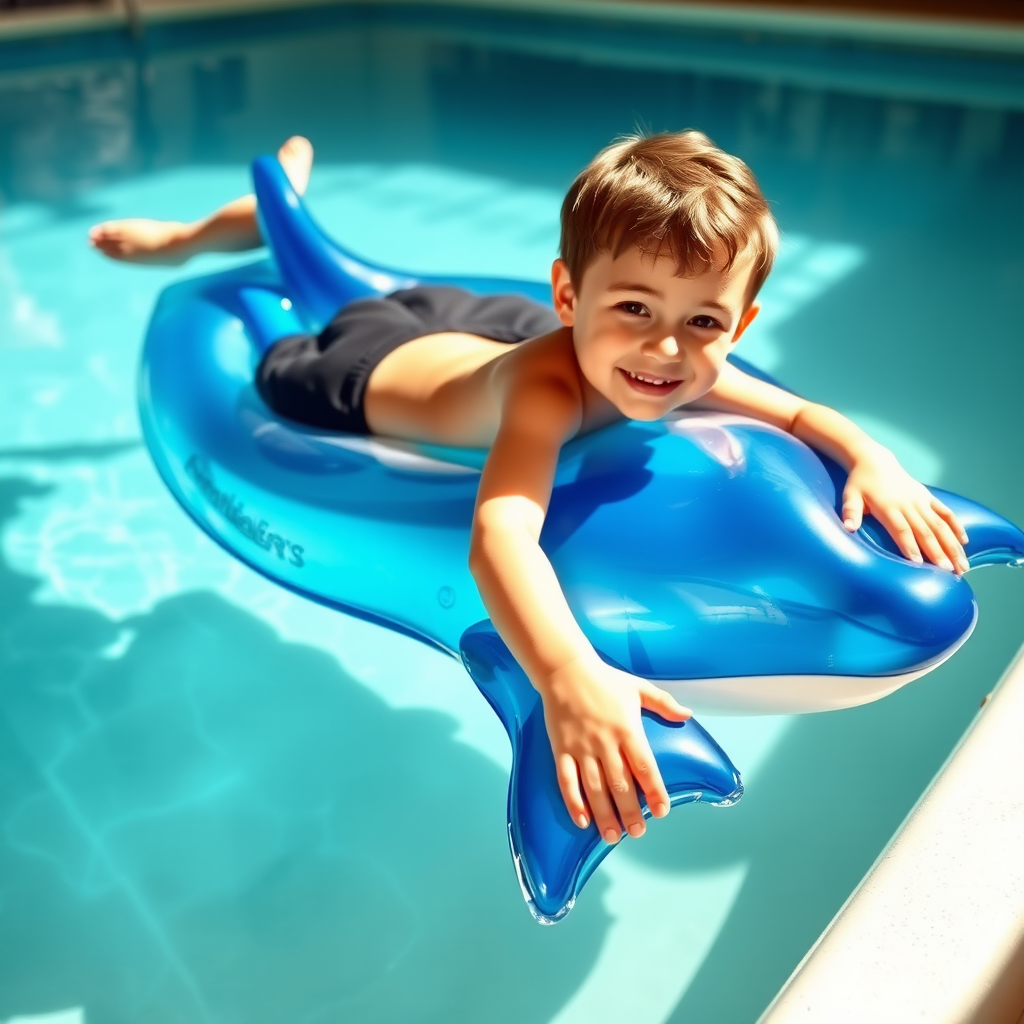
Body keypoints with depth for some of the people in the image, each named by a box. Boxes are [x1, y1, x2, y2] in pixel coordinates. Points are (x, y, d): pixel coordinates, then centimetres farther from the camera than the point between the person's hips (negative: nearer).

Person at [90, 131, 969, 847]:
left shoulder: (693, 372, -30)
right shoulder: (547, 388, -51)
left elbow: (800, 414, -14)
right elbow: (499, 532, -66)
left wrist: (871, 457, -35)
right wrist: (570, 679, -82)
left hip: (468, 325, 5)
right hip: (371, 368, -4)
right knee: (266, 372, 26)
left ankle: (290, 195, 54)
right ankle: (193, 237, 50)